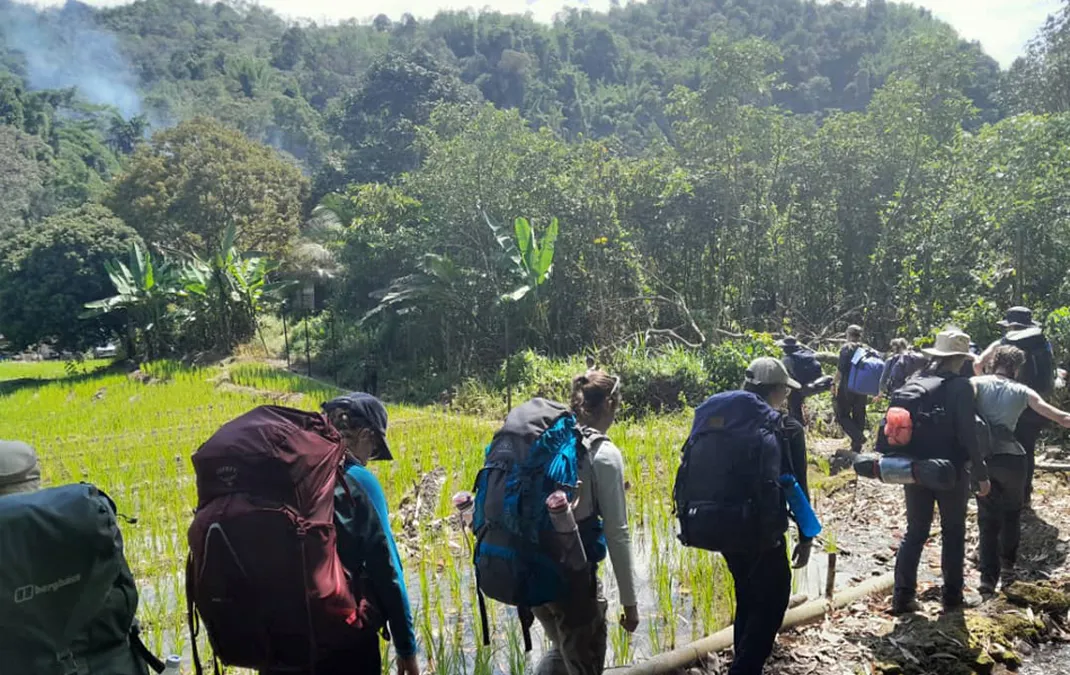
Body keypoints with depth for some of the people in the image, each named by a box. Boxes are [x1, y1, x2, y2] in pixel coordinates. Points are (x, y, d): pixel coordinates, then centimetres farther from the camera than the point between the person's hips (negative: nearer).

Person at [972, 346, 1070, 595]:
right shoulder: (1022, 391, 6)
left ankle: (988, 578, 5)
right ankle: (1007, 566, 22)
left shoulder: (977, 383, 5)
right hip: (1010, 458, 0)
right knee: (1011, 513, 23)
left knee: (987, 519, 10)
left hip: (982, 458, 0)